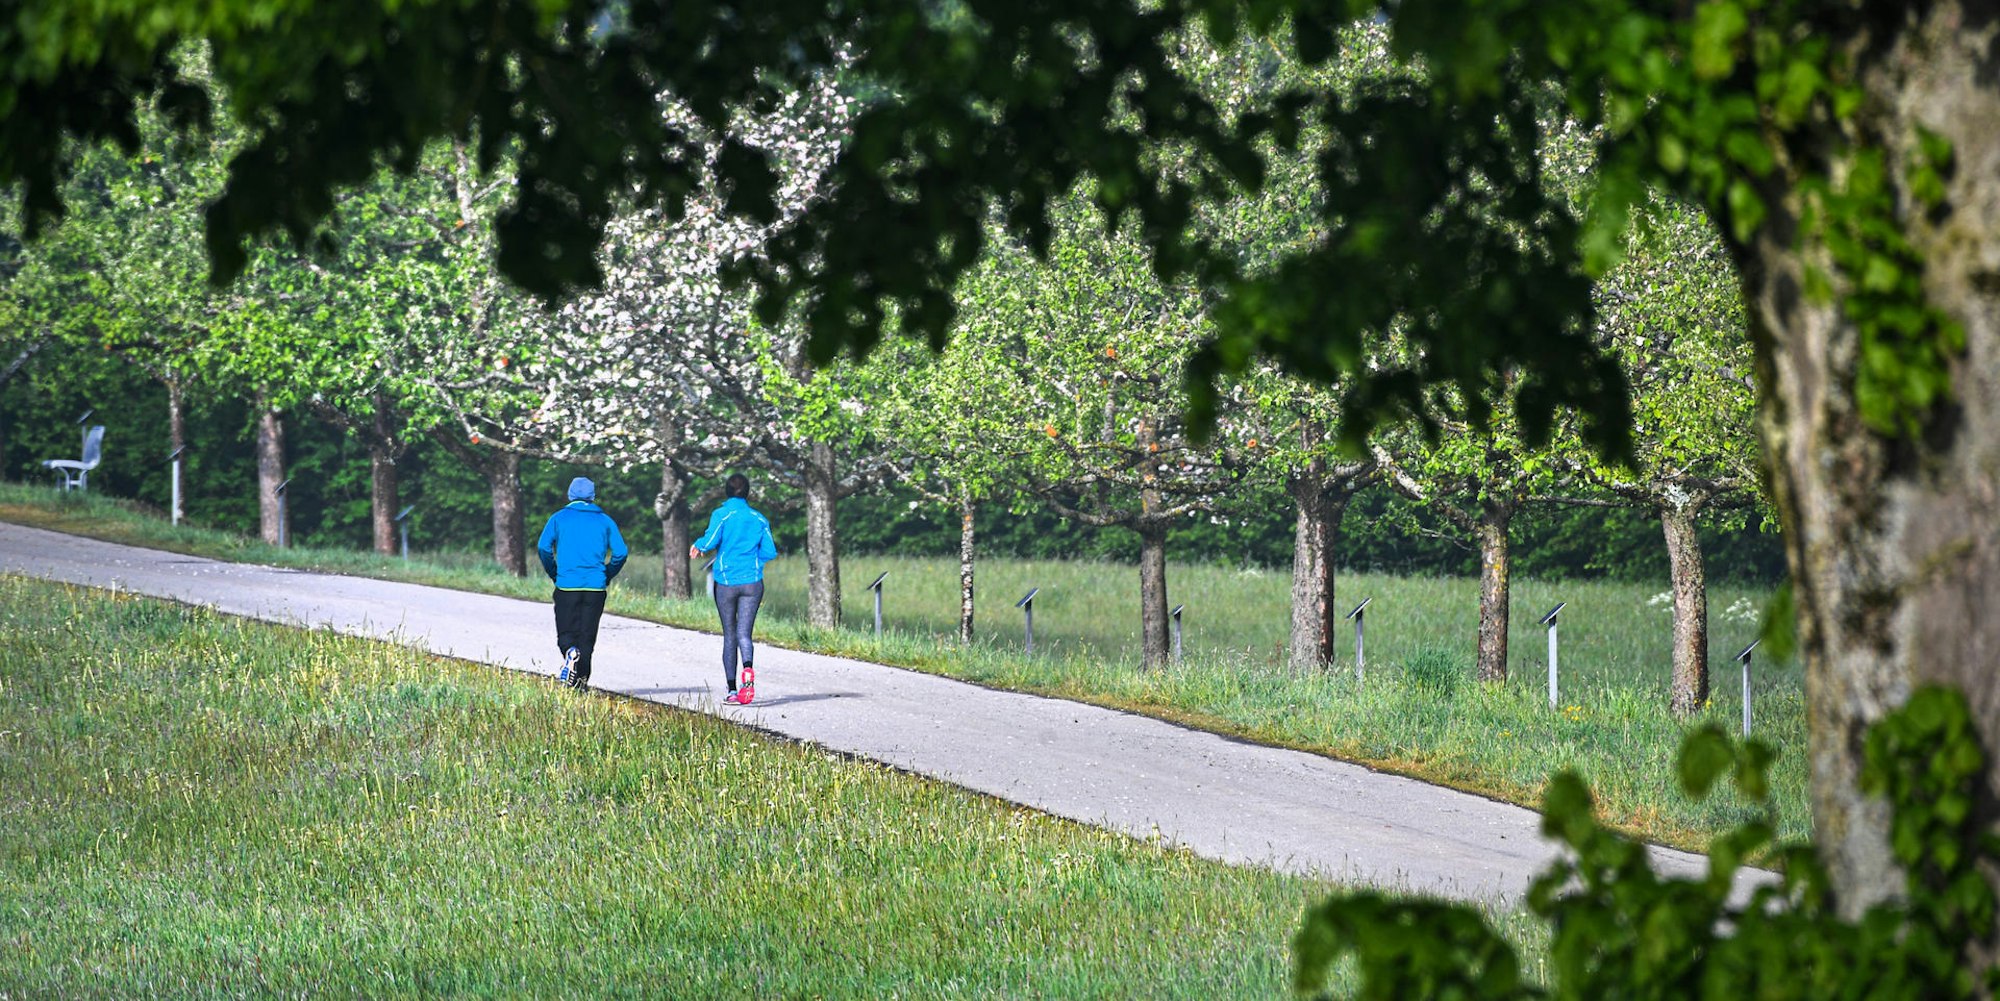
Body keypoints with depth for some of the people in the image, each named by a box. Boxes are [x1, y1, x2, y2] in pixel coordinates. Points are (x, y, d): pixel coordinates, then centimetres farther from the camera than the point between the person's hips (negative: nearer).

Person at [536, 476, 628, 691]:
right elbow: (620, 552, 1)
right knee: (587, 636, 7)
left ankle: (570, 652, -26)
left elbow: (543, 548, -4)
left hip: (566, 584, -1)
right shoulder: (605, 521, 7)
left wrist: (553, 574, 9)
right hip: (595, 587, 1)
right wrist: (607, 576, 14)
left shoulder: (559, 518, 5)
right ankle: (581, 681, 3)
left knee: (566, 633, 6)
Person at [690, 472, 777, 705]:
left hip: (726, 582, -1)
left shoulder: (722, 515, -3)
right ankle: (748, 670, -36)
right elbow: (770, 552, 7)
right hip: (752, 582, 1)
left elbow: (711, 540, -18)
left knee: (729, 635, 10)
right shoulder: (759, 519, 7)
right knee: (743, 633, -4)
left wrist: (697, 545, 4)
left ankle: (731, 690, 10)